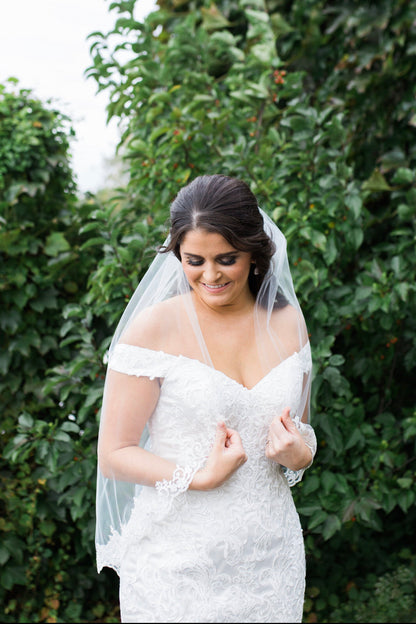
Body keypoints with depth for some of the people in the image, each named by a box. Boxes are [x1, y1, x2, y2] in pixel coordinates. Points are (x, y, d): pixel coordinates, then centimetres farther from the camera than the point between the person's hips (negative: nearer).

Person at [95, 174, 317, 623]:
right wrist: (200, 477, -21)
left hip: (271, 559, 4)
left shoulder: (287, 322, 5)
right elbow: (114, 455, -8)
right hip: (176, 565, -4)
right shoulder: (153, 328, -10)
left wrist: (298, 453, -5)